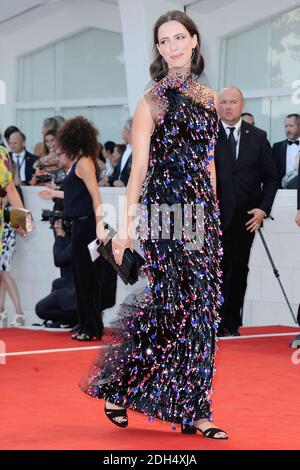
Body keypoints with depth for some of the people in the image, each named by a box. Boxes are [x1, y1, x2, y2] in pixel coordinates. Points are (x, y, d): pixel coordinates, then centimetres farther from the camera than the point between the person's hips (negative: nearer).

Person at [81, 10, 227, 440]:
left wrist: (215, 213, 15)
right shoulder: (153, 101, -3)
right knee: (181, 304, -8)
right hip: (164, 209, -6)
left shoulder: (208, 97, 14)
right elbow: (138, 167, -7)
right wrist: (125, 226, -13)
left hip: (202, 211, 6)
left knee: (201, 307, 4)